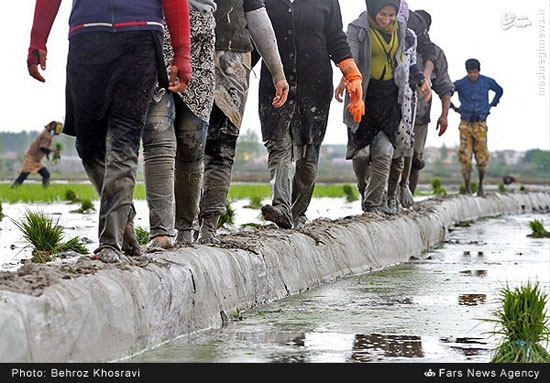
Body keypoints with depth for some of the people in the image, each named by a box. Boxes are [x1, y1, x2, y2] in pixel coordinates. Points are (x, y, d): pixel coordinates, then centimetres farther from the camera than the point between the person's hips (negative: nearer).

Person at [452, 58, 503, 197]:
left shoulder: (487, 82, 2)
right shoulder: (460, 84, -4)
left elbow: (499, 90, 23)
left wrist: (492, 105, 17)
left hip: (481, 124, 1)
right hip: (466, 124, -1)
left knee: (482, 158, -3)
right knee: (465, 159, -7)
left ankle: (480, 185, 22)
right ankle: (468, 190, 0)